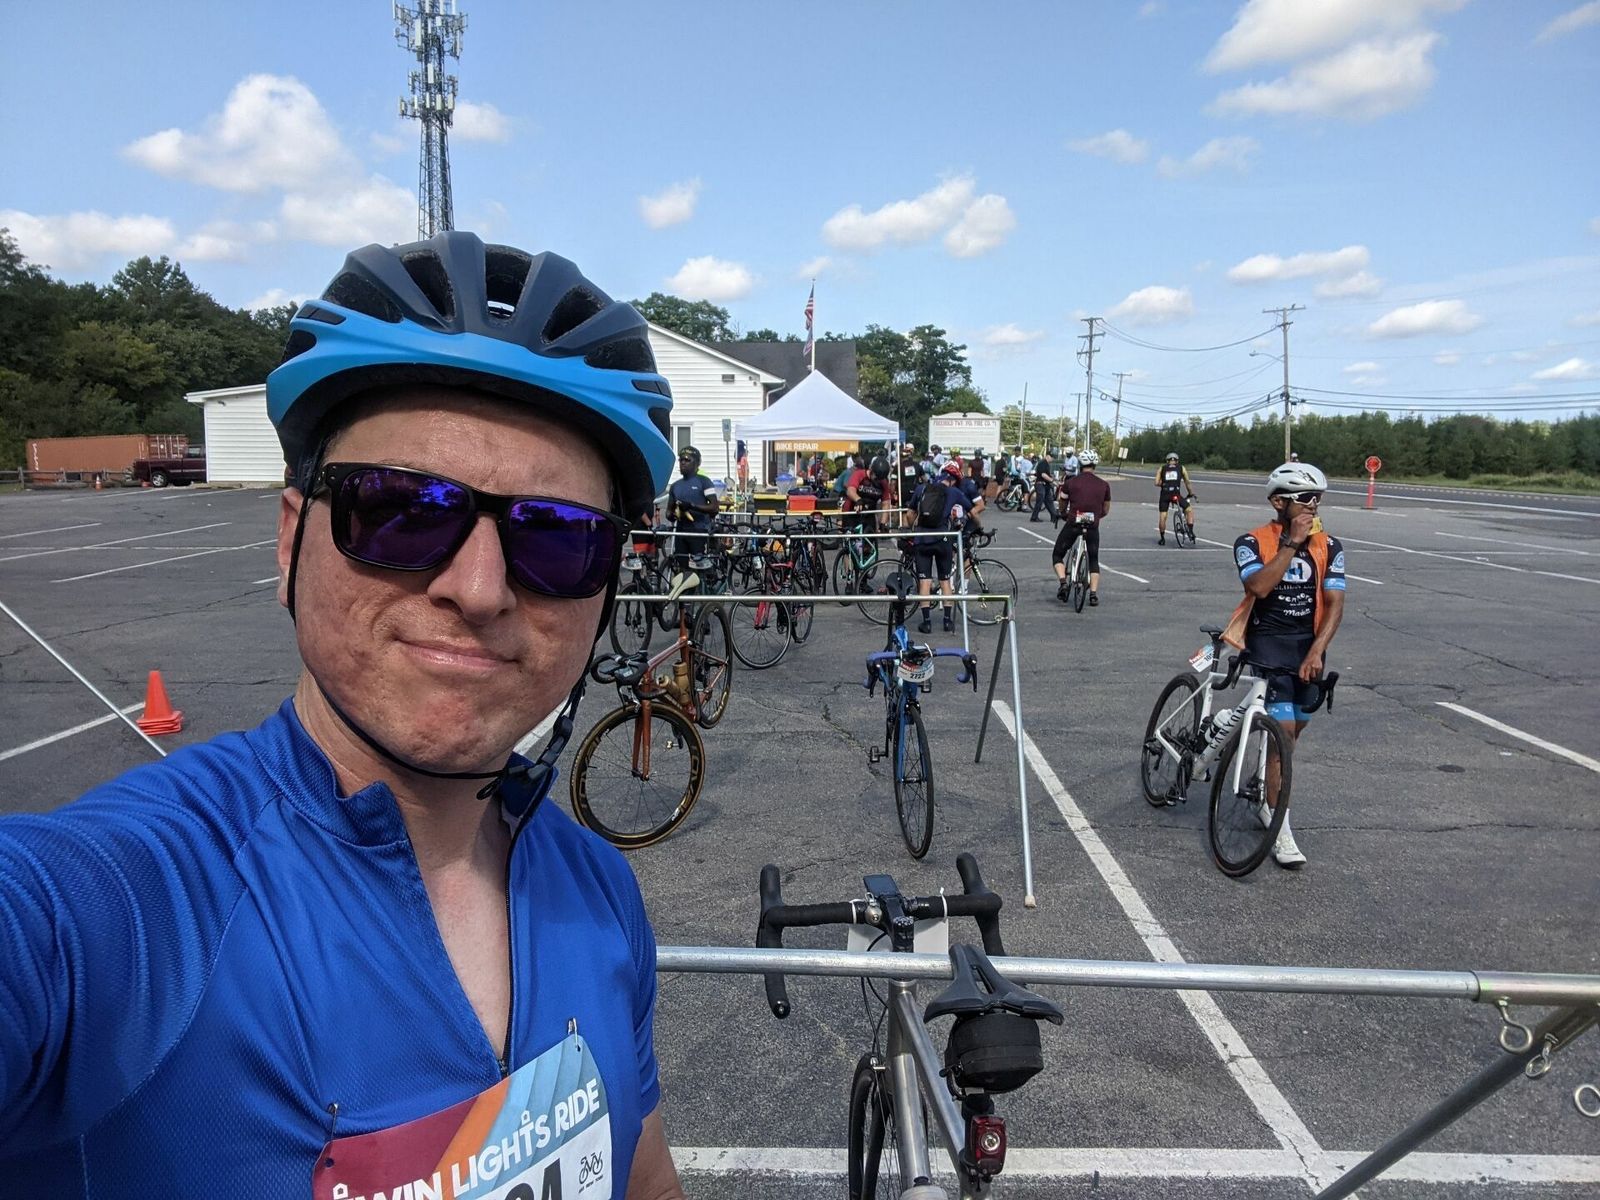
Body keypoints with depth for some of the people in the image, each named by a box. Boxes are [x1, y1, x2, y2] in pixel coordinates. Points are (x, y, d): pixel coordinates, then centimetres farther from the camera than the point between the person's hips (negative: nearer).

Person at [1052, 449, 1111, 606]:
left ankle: (1063, 582, -7)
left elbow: (1062, 507, 13)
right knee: (1094, 560, 18)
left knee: (1057, 555, 15)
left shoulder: (1070, 483, 3)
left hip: (1073, 524, -2)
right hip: (1093, 526, 2)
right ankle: (1094, 594, 9)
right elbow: (1106, 511, 15)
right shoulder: (1104, 485, 7)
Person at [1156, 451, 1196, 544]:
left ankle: (1162, 538, 13)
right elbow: (1187, 483, 17)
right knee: (1189, 510, 14)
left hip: (1164, 494, 1)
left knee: (1162, 516, 8)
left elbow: (1157, 483, 6)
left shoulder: (1162, 468, 15)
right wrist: (1191, 494, 30)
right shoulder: (1181, 468, 15)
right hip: (1176, 494, -1)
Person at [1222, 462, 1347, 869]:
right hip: (1267, 642, -4)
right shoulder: (1253, 542, -6)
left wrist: (1316, 652, -16)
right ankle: (1282, 834, -6)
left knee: (1293, 730, 13)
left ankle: (1262, 792, 40)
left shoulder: (1328, 547, 3)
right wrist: (1292, 543, -21)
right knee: (1284, 732, -12)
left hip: (1308, 646, 4)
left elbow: (1334, 604, -4)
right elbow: (1260, 585, -25)